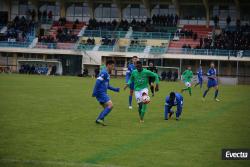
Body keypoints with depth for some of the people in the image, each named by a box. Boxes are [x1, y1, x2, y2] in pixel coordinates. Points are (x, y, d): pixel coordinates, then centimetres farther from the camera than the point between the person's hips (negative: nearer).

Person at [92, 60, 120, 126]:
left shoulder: (107, 74, 20)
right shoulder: (104, 72, -12)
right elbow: (98, 82, -20)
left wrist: (115, 89, 25)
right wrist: (95, 92, -24)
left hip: (102, 93, 10)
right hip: (101, 93, -10)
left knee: (107, 108, 12)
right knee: (110, 105, -16)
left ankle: (98, 120, 11)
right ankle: (100, 119, -18)